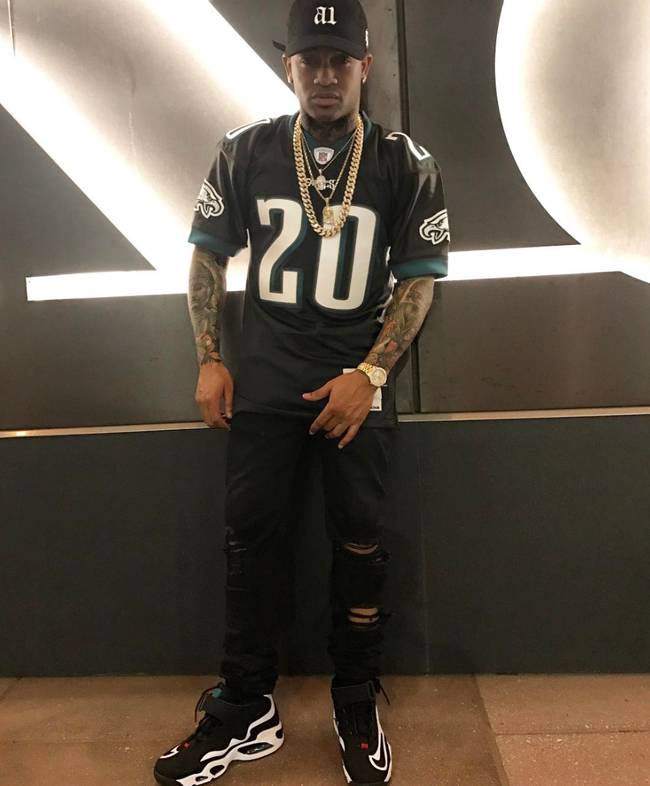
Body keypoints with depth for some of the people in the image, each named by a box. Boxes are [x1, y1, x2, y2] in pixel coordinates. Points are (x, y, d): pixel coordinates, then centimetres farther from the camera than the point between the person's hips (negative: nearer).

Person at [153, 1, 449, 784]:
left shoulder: (405, 163, 0)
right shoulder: (245, 151, 4)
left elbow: (418, 279, -1)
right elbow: (208, 254, 9)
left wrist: (369, 374, -12)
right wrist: (209, 360, 1)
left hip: (357, 381, -1)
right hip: (261, 380, 2)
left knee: (359, 542, 4)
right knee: (250, 536, 3)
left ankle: (357, 710, 23)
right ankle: (245, 711, 19)